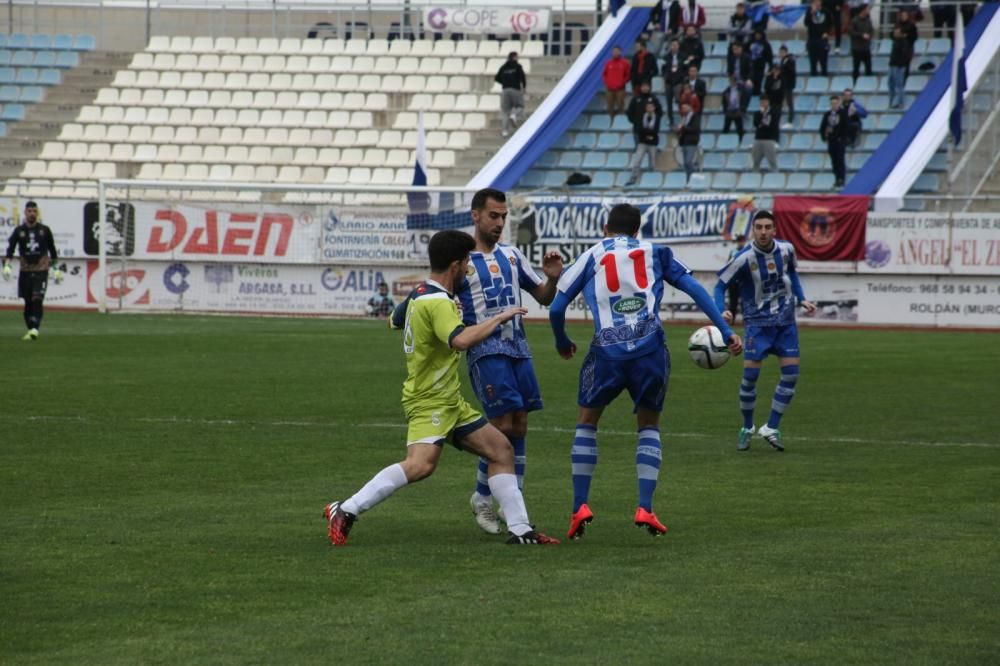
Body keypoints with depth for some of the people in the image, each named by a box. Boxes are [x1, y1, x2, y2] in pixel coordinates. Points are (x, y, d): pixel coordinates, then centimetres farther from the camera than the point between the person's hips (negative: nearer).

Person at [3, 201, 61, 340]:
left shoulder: (44, 230, 3)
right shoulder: (19, 231, 3)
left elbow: (52, 251, 12)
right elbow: (10, 250, -1)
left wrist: (56, 269, 11)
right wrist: (6, 265, -15)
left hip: (41, 270, -2)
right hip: (25, 270, 2)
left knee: (37, 300, -15)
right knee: (28, 302, 6)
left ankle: (35, 329, -23)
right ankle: (30, 329, 17)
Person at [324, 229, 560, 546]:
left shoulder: (420, 293, 10)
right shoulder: (438, 303, -21)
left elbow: (395, 320, 31)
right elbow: (461, 340, -39)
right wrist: (499, 318, -28)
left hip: (449, 401, 11)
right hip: (429, 401, -11)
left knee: (501, 449, 10)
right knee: (421, 464, -29)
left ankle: (520, 530, 10)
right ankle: (345, 512, -23)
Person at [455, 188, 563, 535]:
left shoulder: (511, 255, 15)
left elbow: (543, 297, 18)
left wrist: (553, 277, -2)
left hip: (518, 348, 6)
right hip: (486, 350, -6)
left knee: (519, 427, 4)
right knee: (502, 427, -13)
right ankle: (482, 498, 5)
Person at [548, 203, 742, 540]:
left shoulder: (590, 257, 15)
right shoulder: (654, 252, 18)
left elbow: (556, 308, 13)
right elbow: (695, 289, 10)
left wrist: (562, 343, 32)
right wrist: (726, 332, 11)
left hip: (608, 351, -1)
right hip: (651, 349, 1)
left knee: (587, 421, 20)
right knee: (649, 425, 20)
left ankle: (580, 506, 10)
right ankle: (645, 509, 6)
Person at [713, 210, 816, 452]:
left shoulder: (786, 250, -4)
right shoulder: (745, 258, -17)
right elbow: (721, 285, -9)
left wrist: (801, 299, 7)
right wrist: (722, 311, -25)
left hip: (785, 322, 4)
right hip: (758, 321, -4)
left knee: (791, 374, -3)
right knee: (750, 374, -10)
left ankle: (771, 428, 7)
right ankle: (747, 428, 11)